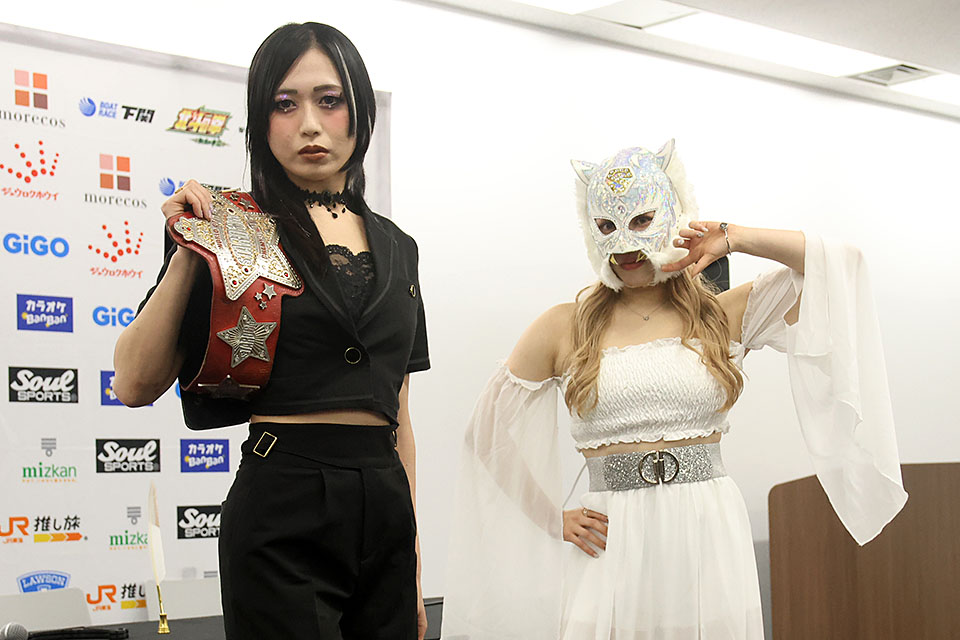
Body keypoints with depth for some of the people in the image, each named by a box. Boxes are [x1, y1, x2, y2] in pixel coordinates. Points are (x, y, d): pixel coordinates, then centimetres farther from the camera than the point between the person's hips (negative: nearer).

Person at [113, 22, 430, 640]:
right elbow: (135, 385, -7)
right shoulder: (236, 231, -1)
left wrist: (415, 554, 13)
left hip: (385, 508, 5)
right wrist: (188, 253, -14)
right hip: (284, 513, -5)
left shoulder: (395, 246, 13)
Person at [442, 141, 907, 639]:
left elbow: (838, 264, 1)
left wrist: (732, 238, -2)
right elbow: (489, 430, 10)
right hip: (615, 544, -1)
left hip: (712, 540, 1)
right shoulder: (564, 329, 4)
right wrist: (554, 520, 6)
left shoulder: (723, 317, 7)